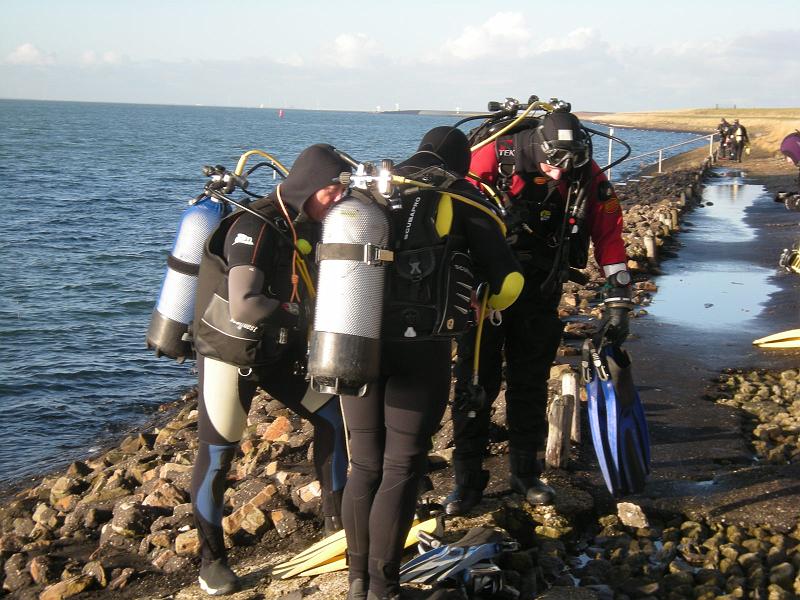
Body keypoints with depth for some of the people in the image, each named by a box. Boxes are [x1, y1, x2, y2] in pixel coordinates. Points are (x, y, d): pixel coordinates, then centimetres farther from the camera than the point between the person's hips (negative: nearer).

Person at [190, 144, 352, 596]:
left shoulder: (309, 225, 1)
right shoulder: (254, 228, -25)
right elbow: (244, 305, -33)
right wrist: (299, 315, -19)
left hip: (281, 349, 7)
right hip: (232, 352, -7)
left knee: (333, 414, 6)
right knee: (219, 452, 0)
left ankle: (337, 518, 23)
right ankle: (211, 559, 15)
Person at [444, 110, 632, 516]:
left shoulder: (589, 178, -8)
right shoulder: (497, 155, -17)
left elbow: (609, 236, -1)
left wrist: (619, 303, -3)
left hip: (540, 289, 2)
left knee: (530, 383, 10)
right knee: (476, 381, 0)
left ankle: (525, 473, 25)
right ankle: (467, 480, 10)